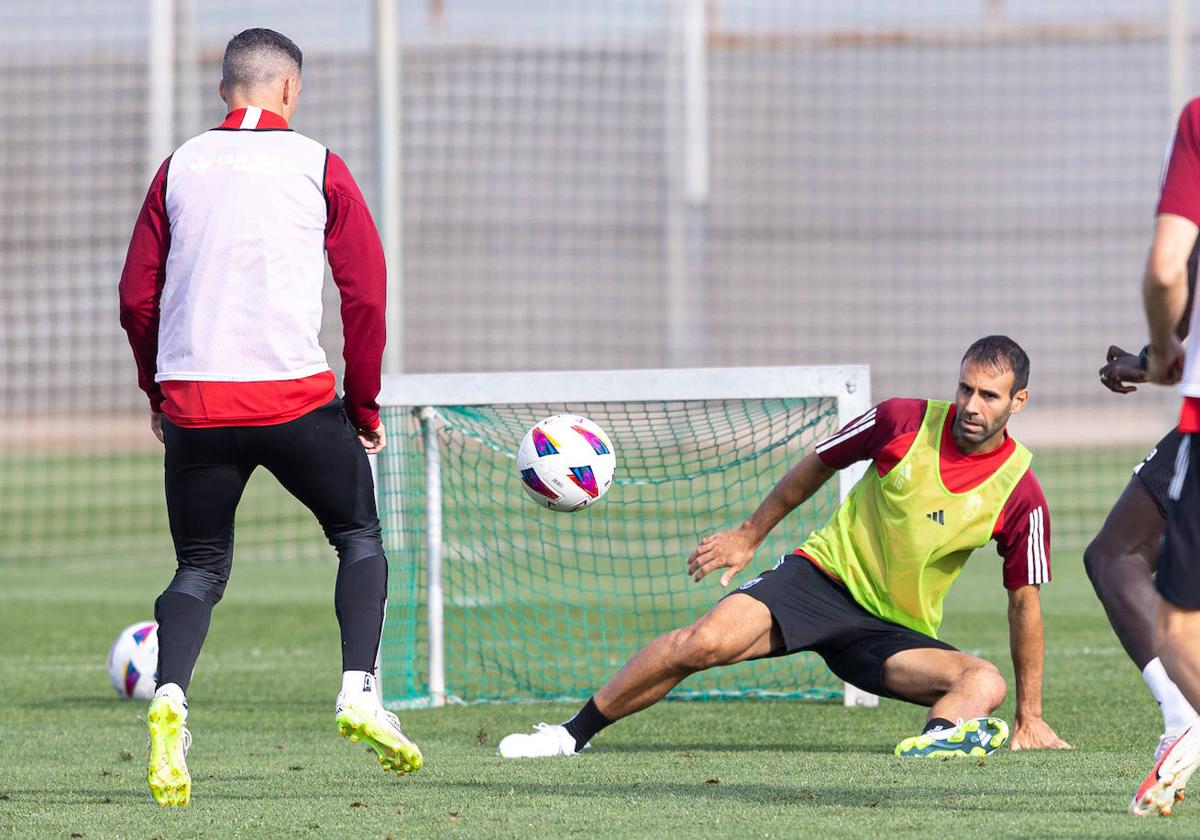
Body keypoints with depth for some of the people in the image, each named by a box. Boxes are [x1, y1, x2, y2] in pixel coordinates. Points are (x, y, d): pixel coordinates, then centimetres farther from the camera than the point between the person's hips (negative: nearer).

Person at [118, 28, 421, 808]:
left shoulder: (180, 167, 9)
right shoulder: (317, 167, 3)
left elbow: (137, 297, 8)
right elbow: (367, 291, 1)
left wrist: (159, 393, 21)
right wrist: (365, 405, 11)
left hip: (191, 396, 2)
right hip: (294, 393, -2)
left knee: (200, 568, 11)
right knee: (360, 538, 16)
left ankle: (171, 697, -15)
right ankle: (361, 689, -2)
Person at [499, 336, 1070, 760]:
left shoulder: (1020, 494, -10)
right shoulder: (902, 422, -10)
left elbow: (1024, 601, 0)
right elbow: (816, 466, 8)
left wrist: (1030, 718, 3)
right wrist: (750, 535, 16)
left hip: (895, 632, 1)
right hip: (825, 574, -1)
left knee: (987, 683, -27)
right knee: (707, 641, -25)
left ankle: (933, 742, -54)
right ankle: (572, 735, -14)